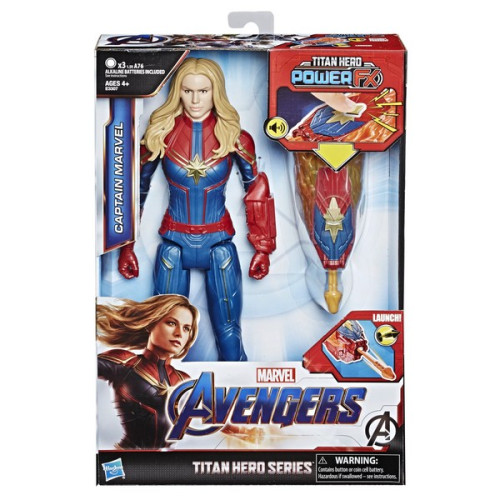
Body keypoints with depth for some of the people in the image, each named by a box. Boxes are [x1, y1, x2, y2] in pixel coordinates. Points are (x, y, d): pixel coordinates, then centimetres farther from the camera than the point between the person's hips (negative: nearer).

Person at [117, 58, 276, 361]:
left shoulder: (234, 137, -5)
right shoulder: (161, 134, -4)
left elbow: (256, 190, 3)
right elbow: (136, 189, 4)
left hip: (220, 245, -1)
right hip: (173, 245, 1)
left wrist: (263, 249, 3)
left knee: (229, 333, 5)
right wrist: (127, 247, 5)